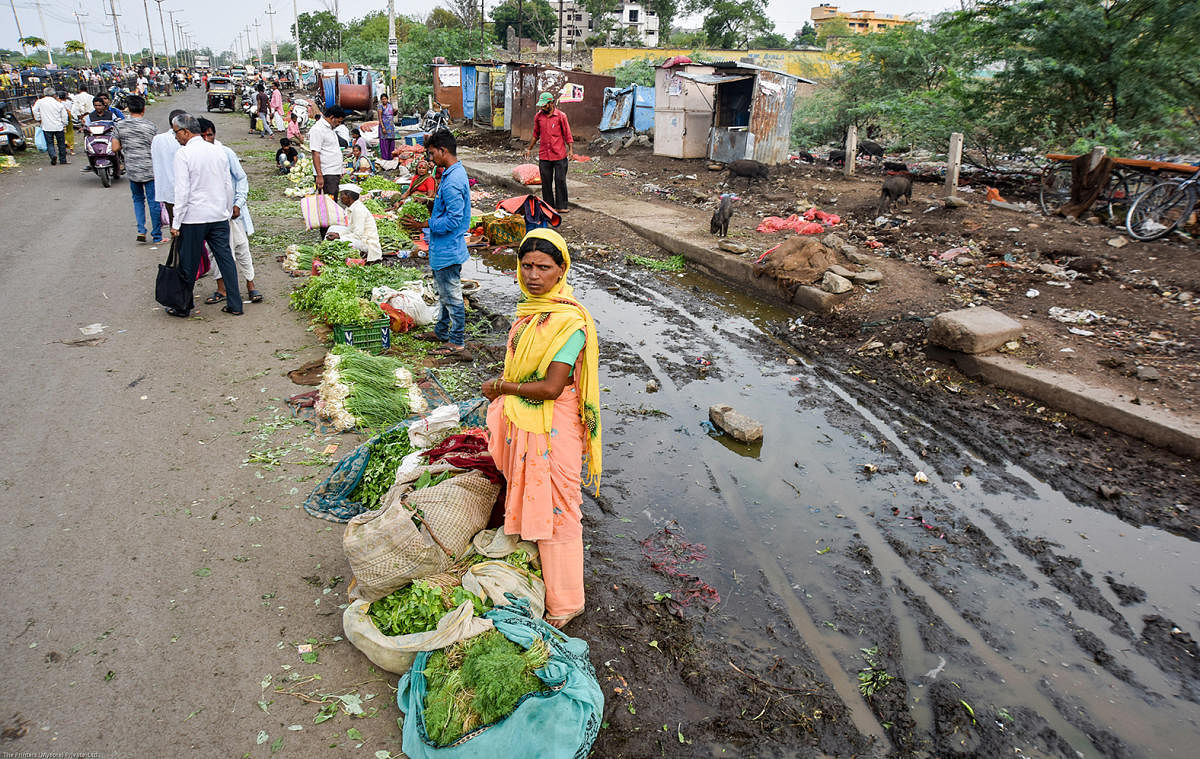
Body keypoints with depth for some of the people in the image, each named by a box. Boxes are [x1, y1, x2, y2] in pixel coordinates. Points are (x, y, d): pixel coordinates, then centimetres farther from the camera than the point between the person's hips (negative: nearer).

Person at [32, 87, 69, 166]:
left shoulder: (40, 102, -2)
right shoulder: (58, 103, -1)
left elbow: (35, 110, -2)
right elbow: (64, 115, 2)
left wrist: (38, 119, 13)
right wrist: (64, 124, 14)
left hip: (47, 127, 0)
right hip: (58, 126, 1)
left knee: (50, 143, 6)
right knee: (61, 143, 11)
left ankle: (53, 155, -20)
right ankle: (63, 160, 14)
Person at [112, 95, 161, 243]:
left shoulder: (120, 125, 0)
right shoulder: (150, 126, -10)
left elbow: (115, 147, 3)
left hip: (131, 170, 3)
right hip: (149, 169, -3)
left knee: (138, 200, 20)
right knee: (153, 202, 4)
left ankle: (141, 230, 9)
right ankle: (157, 236, 10)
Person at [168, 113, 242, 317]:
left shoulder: (183, 153, -11)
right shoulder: (218, 151, 6)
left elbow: (182, 191, -14)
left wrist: (176, 223, -10)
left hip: (193, 218, -5)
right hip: (219, 216, 5)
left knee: (188, 265, 6)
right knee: (226, 259, 8)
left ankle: (183, 307, 18)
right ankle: (235, 305, 10)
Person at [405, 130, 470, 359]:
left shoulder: (452, 182, -24)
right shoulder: (456, 172, 9)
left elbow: (453, 220, -26)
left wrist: (424, 225, -22)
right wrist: (431, 209, 13)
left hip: (447, 250, -10)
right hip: (446, 248, 10)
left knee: (452, 296, -1)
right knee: (445, 293, 22)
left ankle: (458, 345, 9)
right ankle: (441, 332, 37)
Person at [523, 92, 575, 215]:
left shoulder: (561, 116, -2)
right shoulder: (538, 116, 8)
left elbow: (567, 134, 0)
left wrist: (571, 149, -10)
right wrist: (529, 148, 21)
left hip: (559, 155, -3)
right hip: (544, 155, 3)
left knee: (560, 181, -1)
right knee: (546, 182, 5)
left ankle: (561, 206, 7)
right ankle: (548, 206, 13)